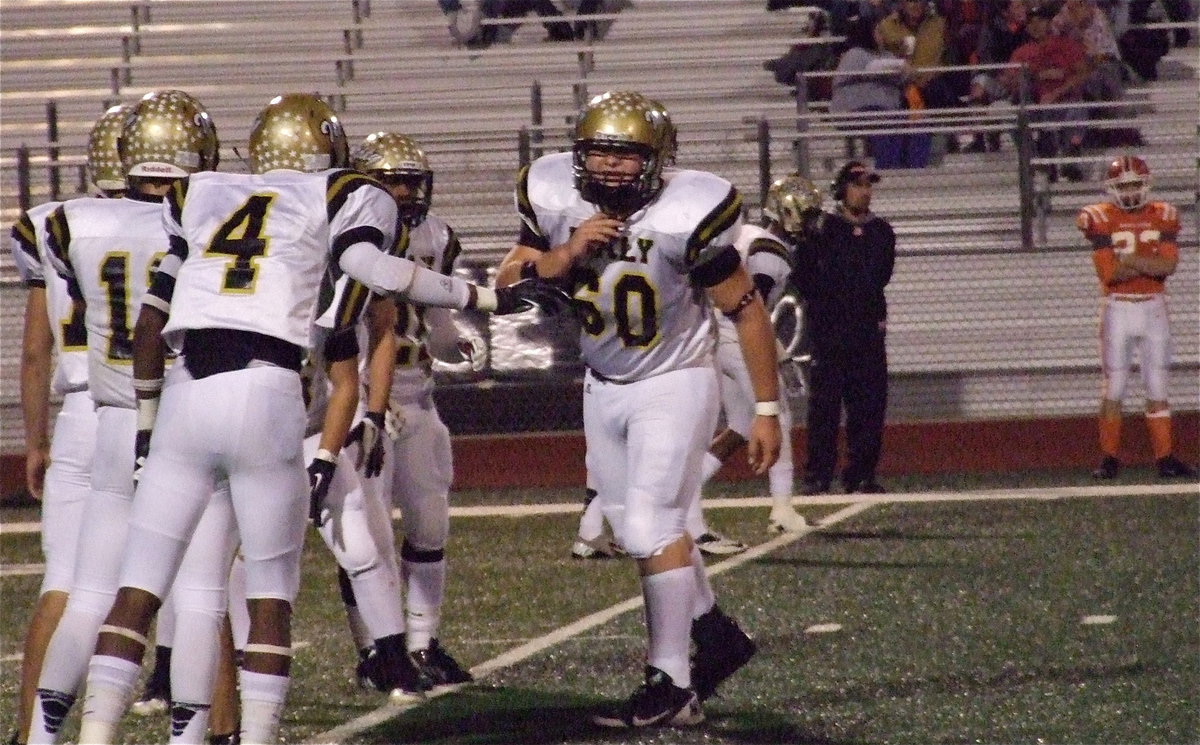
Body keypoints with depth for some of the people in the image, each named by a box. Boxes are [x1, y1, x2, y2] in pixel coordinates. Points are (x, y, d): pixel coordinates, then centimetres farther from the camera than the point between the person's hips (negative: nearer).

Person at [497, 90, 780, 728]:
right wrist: (564, 255, -24)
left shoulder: (686, 216, -23)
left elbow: (746, 312, -15)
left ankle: (672, 686, -8)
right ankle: (717, 636, 31)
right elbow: (505, 282, -4)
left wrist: (766, 411, -13)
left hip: (673, 384, -6)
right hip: (604, 388, 6)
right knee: (637, 528, 13)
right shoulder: (555, 201, -10)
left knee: (651, 526, -12)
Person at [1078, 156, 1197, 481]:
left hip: (1153, 308, 2)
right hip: (1118, 309, -2)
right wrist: (1149, 264, -12)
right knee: (1114, 386, -2)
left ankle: (1164, 457, 4)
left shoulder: (1162, 216, 5)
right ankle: (1109, 459, 4)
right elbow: (1109, 272, -14)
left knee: (1157, 387, 3)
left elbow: (1168, 265, -9)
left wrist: (1128, 260, -14)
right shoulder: (1100, 219, -3)